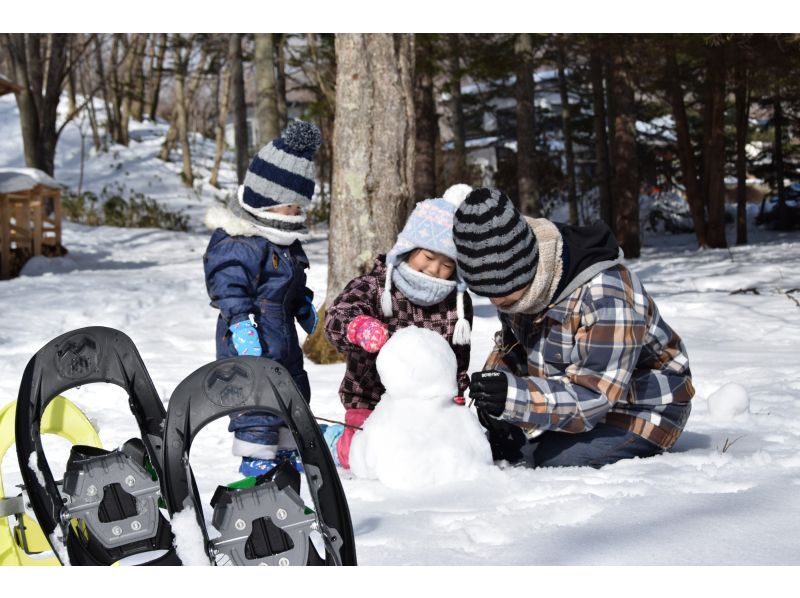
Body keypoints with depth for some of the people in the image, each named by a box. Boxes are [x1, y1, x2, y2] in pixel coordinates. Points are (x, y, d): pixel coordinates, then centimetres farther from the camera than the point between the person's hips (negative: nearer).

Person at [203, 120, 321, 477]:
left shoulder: (286, 241, 13)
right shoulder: (238, 243, -20)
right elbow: (228, 288, -24)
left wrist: (305, 307, 33)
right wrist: (241, 324, -31)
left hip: (283, 339, 10)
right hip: (250, 342, -10)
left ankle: (286, 450, 30)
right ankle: (256, 456, 2)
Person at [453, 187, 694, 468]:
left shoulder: (606, 294, -33)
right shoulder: (519, 280, -7)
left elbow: (595, 395, -34)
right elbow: (510, 344, 11)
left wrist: (515, 396, -46)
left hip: (640, 412, -7)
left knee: (551, 459, -27)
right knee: (498, 445, -10)